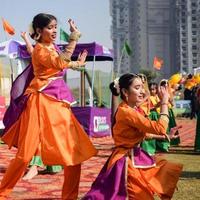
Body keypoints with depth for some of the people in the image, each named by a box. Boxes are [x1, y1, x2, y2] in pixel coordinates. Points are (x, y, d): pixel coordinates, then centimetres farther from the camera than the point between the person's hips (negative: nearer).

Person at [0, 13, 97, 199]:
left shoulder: (52, 48, 16)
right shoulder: (39, 50, -9)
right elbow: (60, 63, -27)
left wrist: (78, 63, 43)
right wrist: (74, 37, -27)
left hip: (58, 104, 8)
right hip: (41, 104, -8)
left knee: (74, 152, 1)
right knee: (26, 154, -6)